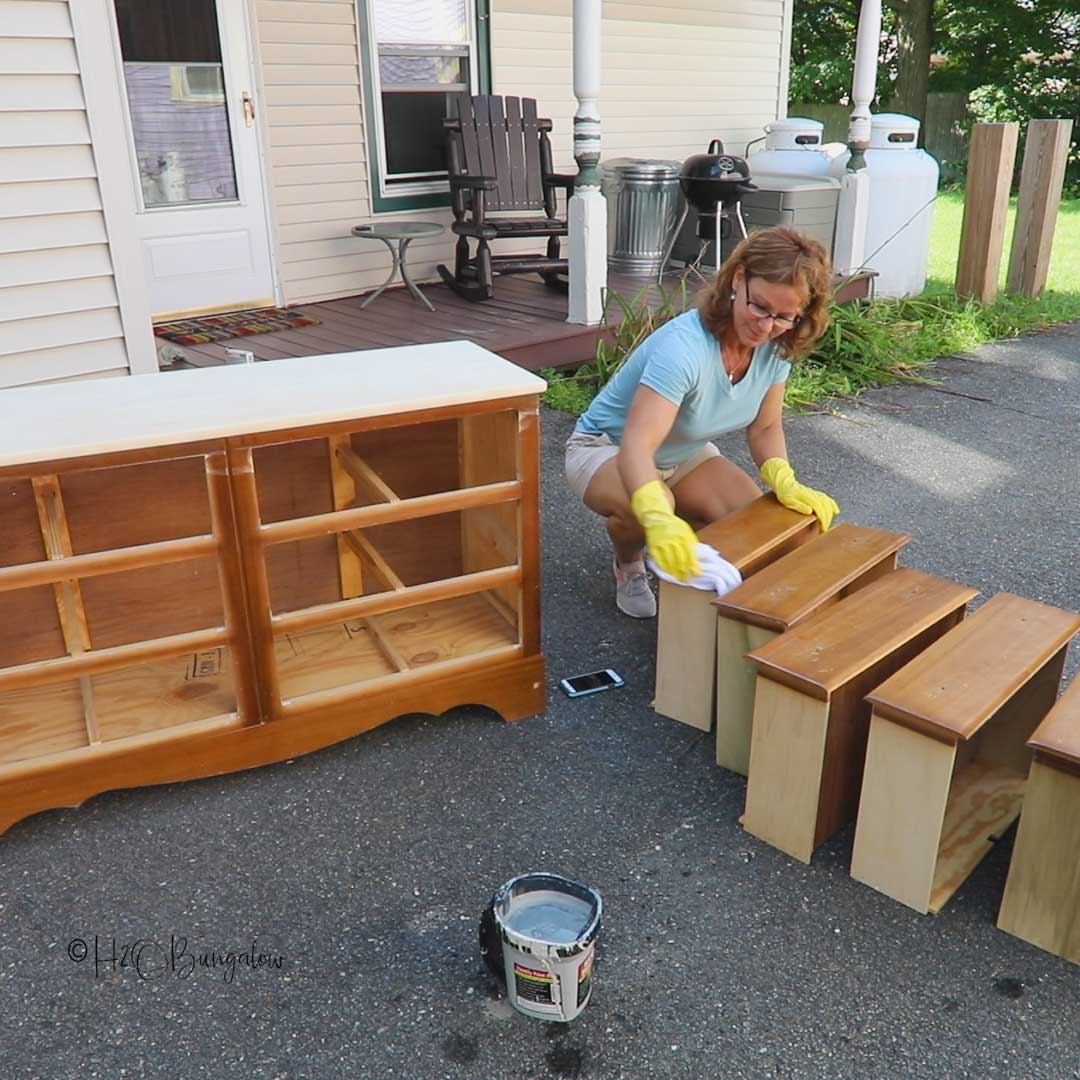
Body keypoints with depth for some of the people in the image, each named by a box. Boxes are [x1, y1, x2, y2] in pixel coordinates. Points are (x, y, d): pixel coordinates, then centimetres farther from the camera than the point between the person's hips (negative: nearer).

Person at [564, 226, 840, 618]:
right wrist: (659, 521, -66)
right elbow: (637, 446, -48)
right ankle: (628, 564, -3)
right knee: (644, 508, -39)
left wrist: (785, 482, -26)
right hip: (607, 449, -6)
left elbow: (765, 428, -5)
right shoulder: (684, 346, -37)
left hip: (685, 456, 6)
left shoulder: (776, 347, -15)